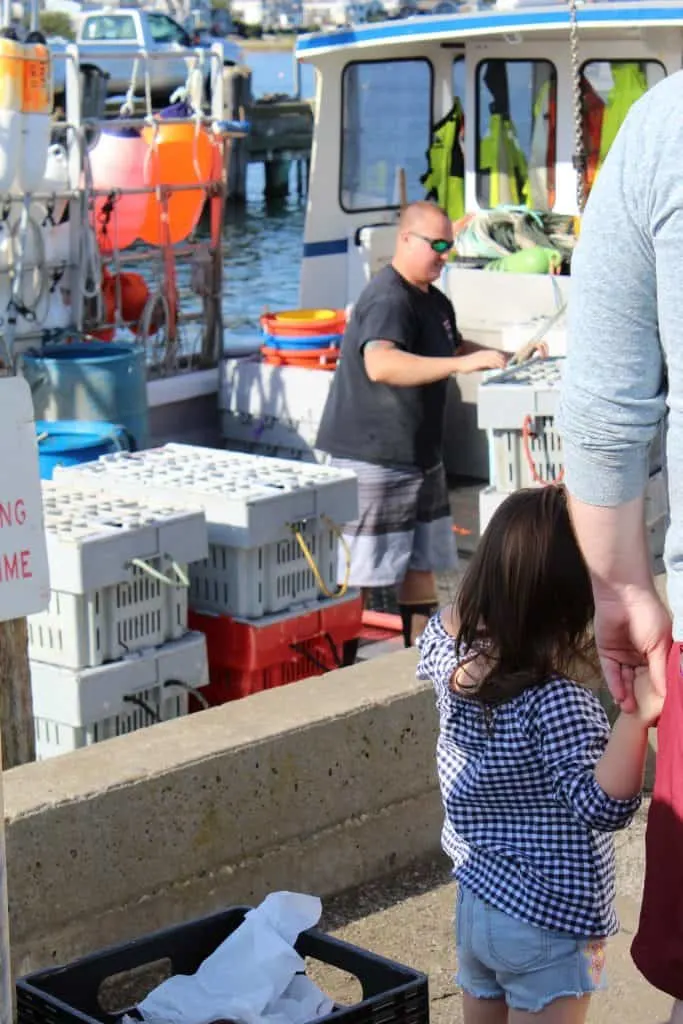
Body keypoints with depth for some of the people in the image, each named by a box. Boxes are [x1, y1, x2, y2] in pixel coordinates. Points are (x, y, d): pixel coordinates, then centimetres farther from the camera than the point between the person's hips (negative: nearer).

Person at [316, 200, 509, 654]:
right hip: (371, 458, -10)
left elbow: (453, 347, 33)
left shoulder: (435, 301, 13)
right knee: (359, 573, -6)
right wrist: (462, 364, -43)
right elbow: (381, 364, -39)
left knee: (422, 562, 15)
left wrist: (506, 357, 18)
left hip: (419, 455, 10)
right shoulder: (388, 299, -20)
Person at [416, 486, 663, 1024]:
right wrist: (636, 719, -43)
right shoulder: (558, 704, -27)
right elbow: (601, 807, -29)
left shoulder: (452, 657, -7)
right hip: (547, 929, -7)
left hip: (475, 907, 7)